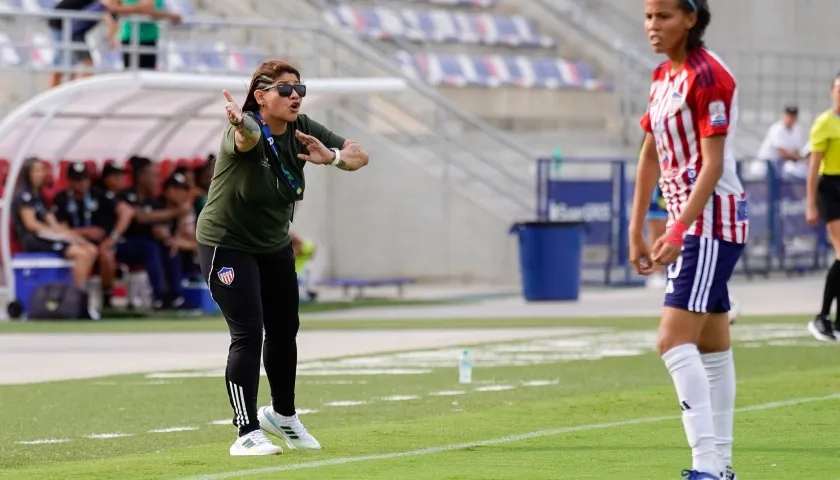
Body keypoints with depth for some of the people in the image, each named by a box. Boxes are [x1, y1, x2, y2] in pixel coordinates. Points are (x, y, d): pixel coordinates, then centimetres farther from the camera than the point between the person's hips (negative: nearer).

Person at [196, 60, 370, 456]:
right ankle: (247, 434, -12)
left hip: (274, 245, 7)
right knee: (248, 333, -16)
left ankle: (282, 414, 39)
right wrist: (240, 123, -79)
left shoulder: (301, 130, -10)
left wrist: (332, 156, -31)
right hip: (227, 245, -7)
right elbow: (247, 139, -54)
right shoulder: (248, 129, -28)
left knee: (284, 330, 18)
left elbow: (359, 156, -8)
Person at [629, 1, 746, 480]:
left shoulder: (707, 76, -15)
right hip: (691, 224, 9)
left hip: (713, 220, -9)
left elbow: (712, 164, -19)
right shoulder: (663, 78, 13)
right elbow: (651, 157, 18)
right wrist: (637, 232, 16)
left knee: (675, 341, -17)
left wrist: (679, 231, -24)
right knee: (712, 347, 12)